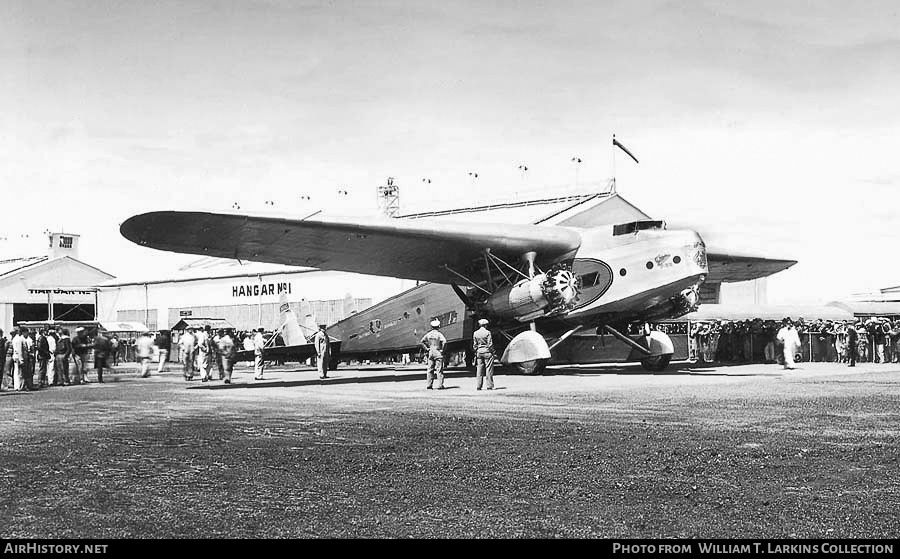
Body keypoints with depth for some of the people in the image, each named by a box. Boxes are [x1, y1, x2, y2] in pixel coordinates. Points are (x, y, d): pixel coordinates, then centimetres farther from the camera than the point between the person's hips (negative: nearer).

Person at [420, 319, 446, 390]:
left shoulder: (428, 334, 5)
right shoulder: (439, 334, -8)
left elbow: (421, 342, 0)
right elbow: (444, 342, -23)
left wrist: (426, 348, 3)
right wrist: (442, 349, -11)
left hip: (430, 353, 4)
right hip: (438, 353, -4)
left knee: (430, 370, 8)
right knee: (439, 370, -1)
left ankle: (429, 385, 6)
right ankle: (440, 385, -3)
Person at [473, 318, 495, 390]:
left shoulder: (475, 333, 5)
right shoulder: (487, 332, -8)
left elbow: (474, 344, 7)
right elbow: (490, 344, -9)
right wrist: (492, 352, 0)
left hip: (479, 352, 4)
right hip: (487, 351, -4)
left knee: (479, 369, 6)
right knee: (488, 369, 0)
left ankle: (478, 386, 4)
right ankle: (489, 386, -2)